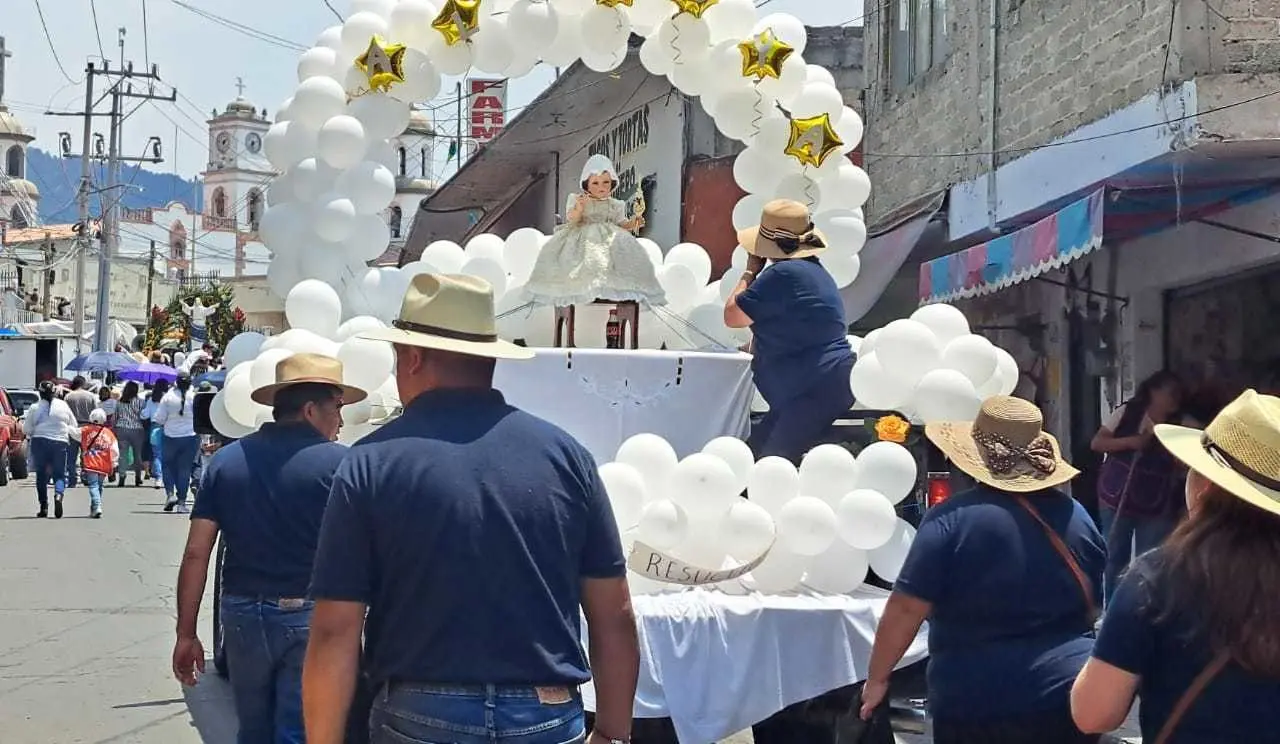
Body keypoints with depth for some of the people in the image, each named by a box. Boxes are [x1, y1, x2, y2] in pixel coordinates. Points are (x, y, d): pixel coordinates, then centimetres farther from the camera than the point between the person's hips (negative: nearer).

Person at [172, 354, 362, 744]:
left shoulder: (227, 460, 3)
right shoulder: (339, 463, -9)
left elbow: (196, 554, 1)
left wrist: (186, 634, 6)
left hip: (243, 615, 4)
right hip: (310, 619, -4)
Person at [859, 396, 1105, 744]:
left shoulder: (952, 519, -12)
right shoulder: (1075, 515, 3)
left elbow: (906, 609, -14)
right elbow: (1098, 605, 14)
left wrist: (877, 677, -2)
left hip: (976, 706, -4)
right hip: (1069, 700, 4)